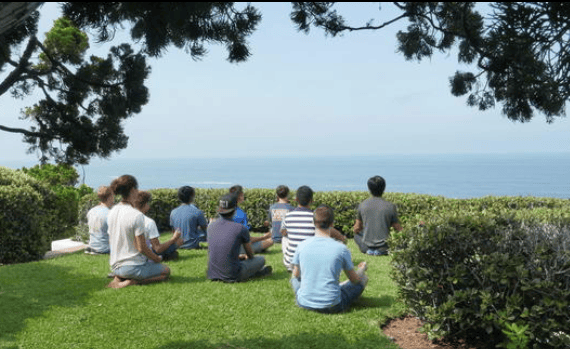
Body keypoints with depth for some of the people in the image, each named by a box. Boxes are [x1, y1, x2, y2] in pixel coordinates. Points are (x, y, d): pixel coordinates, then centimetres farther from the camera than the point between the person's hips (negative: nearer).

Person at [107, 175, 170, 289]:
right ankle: (131, 282, -8)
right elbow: (142, 248, -19)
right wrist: (157, 259, -1)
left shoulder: (112, 212, 2)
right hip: (133, 266, -8)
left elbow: (110, 242, 12)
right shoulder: (137, 215, -22)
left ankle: (118, 278, 6)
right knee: (166, 271, 13)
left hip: (115, 266, 8)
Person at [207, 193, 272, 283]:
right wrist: (246, 257, 30)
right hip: (232, 277, -5)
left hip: (212, 275, 5)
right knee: (261, 259, 15)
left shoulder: (211, 226, 3)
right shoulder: (241, 229, -12)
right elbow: (250, 255, 4)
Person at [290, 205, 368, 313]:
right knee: (363, 278, 19)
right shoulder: (341, 249, -12)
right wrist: (362, 269, 27)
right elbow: (354, 279, 3)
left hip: (304, 303, 3)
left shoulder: (302, 246, -7)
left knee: (295, 278, 33)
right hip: (332, 306, -3)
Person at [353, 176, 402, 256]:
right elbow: (399, 229, -2)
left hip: (366, 246, 2)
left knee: (357, 234, 33)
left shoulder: (362, 205, -3)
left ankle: (368, 250, 12)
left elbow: (356, 229, 4)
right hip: (383, 247, -2)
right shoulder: (390, 206, -8)